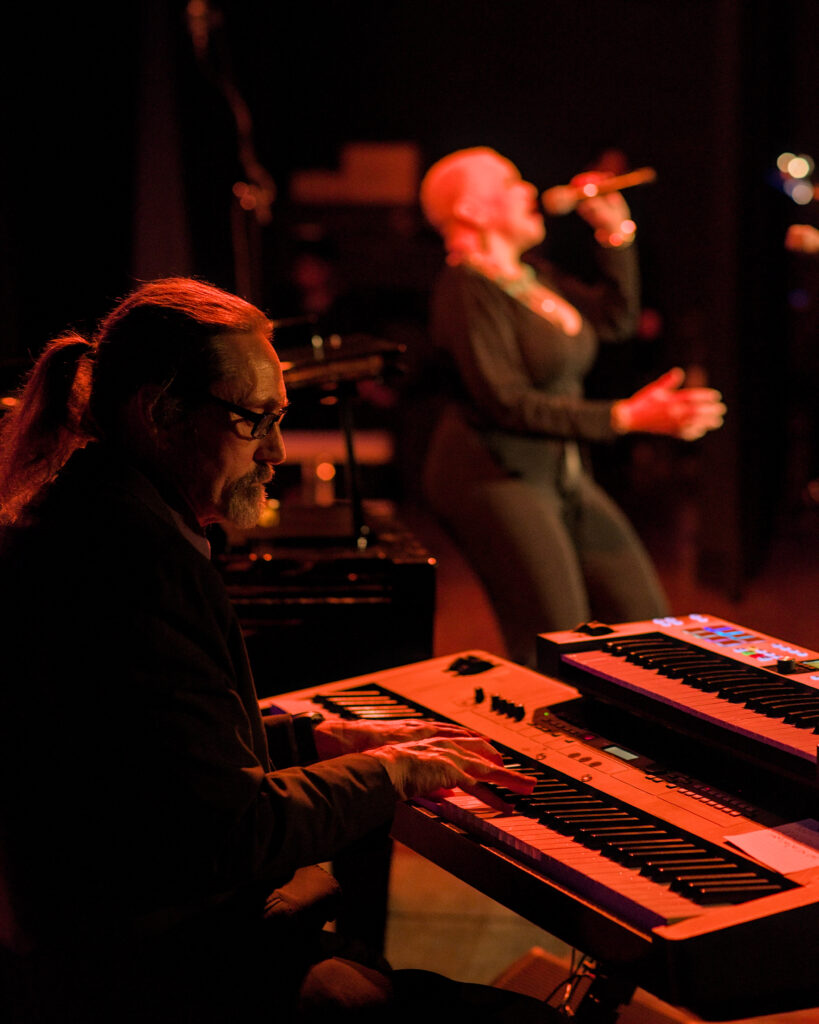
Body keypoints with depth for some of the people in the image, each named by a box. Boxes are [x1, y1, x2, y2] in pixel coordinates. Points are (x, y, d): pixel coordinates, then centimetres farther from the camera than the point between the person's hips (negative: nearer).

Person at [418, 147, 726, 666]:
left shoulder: (534, 277, 13)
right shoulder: (467, 290, -14)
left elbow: (615, 317, 21)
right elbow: (507, 404, -22)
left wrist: (616, 230, 11)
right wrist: (627, 417, -25)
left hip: (560, 476, 9)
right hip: (495, 478, -9)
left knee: (646, 622, 7)